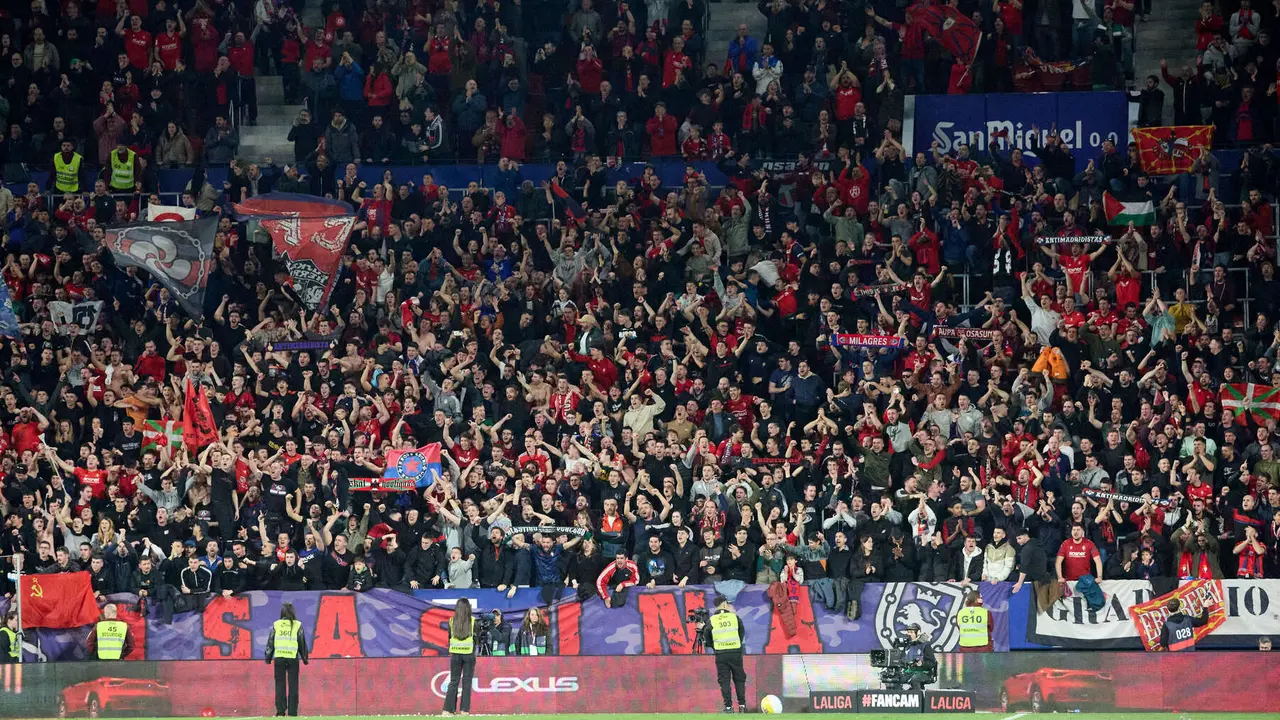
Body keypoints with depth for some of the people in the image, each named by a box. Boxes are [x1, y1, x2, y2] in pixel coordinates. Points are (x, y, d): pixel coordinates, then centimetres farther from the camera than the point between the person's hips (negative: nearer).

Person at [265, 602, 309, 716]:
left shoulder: (276, 625, 2)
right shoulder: (297, 625, 0)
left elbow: (270, 642, 5)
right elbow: (302, 643, 5)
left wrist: (268, 657, 13)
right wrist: (305, 658, 15)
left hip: (279, 658, 1)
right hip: (293, 658, -1)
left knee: (280, 685, 6)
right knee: (293, 686, 4)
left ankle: (280, 710, 1)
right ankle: (292, 712, 1)